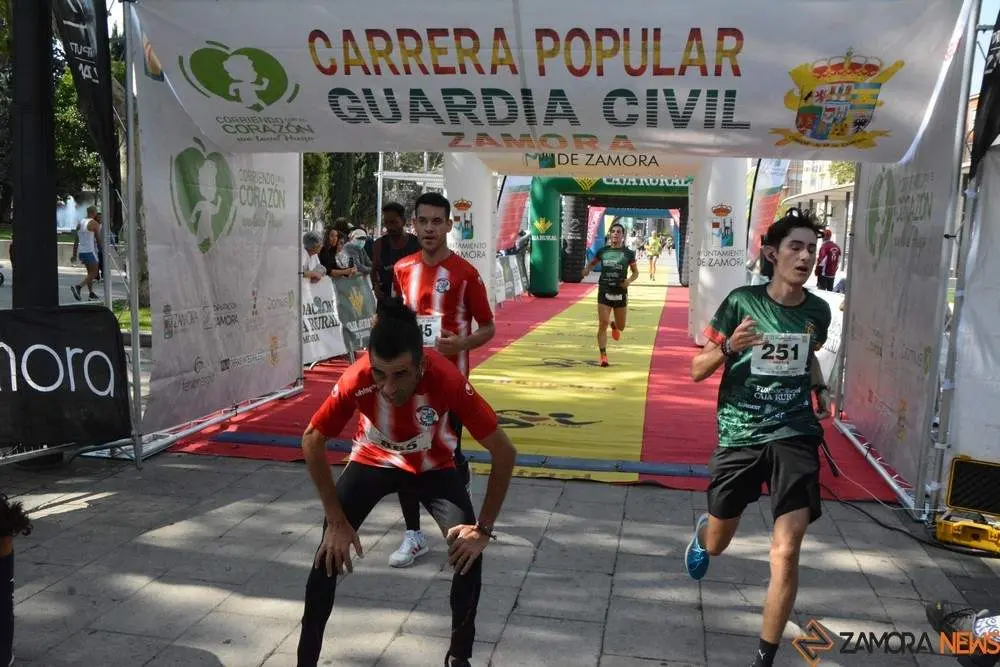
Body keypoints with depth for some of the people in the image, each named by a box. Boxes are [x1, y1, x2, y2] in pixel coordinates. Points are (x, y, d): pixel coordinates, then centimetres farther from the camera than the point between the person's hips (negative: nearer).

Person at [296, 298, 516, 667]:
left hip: (433, 466, 0)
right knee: (330, 548, -12)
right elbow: (312, 440, -18)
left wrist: (484, 528, -23)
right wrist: (337, 521, -17)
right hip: (373, 459, 1)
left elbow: (504, 452, -27)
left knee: (469, 550, -16)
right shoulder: (356, 381, -35)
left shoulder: (447, 380, -38)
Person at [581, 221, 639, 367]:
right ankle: (603, 356, 1)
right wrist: (587, 269, -2)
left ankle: (614, 325, 49)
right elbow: (592, 263, 20)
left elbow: (635, 272, 9)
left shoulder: (628, 253, 1)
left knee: (621, 327, 11)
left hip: (620, 293, 0)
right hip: (604, 292, 0)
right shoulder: (602, 251, 4)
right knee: (603, 325, -8)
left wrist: (629, 280, -12)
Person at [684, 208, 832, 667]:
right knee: (716, 545, 16)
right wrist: (729, 346, -25)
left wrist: (820, 391, 8)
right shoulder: (742, 301, -9)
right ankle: (702, 530, 56)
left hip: (795, 433, 1)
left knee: (786, 552, -9)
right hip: (739, 435, -1)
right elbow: (697, 371, -6)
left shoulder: (818, 311, 2)